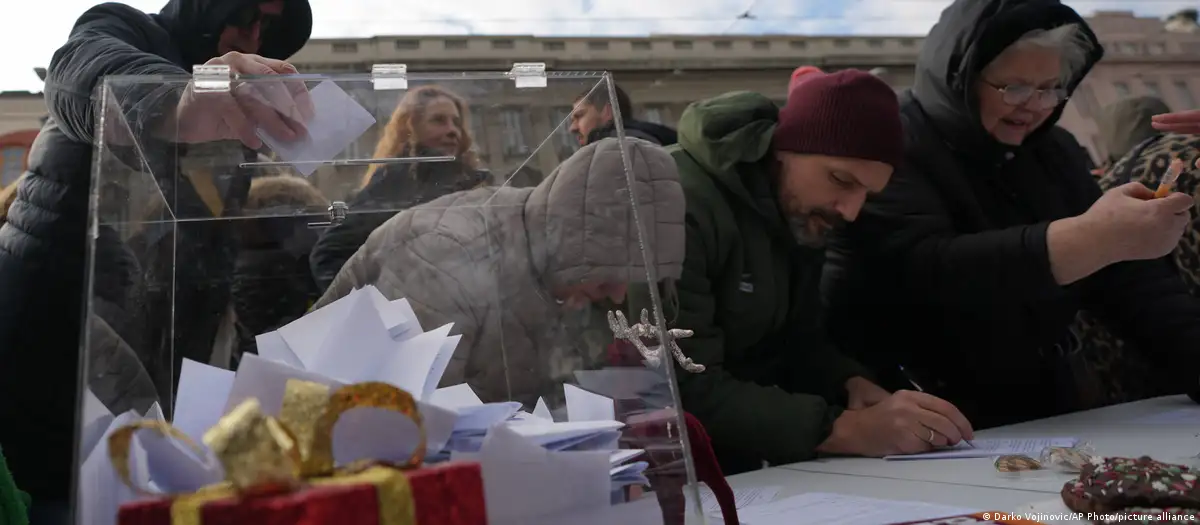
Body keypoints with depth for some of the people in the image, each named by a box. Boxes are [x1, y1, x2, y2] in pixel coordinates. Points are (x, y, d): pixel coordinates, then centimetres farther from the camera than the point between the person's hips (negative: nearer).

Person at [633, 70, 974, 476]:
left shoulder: (801, 212, 5)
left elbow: (798, 341, 12)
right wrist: (845, 429, -32)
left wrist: (852, 384, -9)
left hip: (742, 461, 8)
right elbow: (683, 393, -29)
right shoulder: (678, 204, -24)